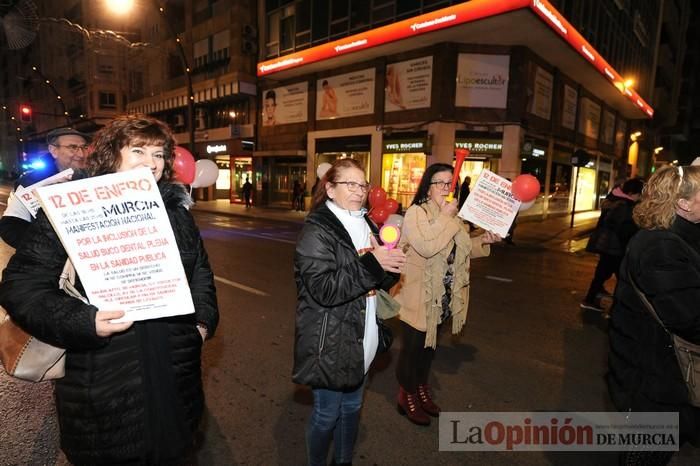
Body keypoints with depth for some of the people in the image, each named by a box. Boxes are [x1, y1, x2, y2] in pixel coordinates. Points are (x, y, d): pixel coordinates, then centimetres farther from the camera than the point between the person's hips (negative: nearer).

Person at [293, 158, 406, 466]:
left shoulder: (365, 226, 7)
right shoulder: (316, 231, -17)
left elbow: (379, 281, 11)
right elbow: (324, 289, -27)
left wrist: (391, 265, -12)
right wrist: (371, 264, -27)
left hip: (361, 339, 7)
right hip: (330, 343, -7)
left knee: (352, 407, 23)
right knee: (327, 413, 12)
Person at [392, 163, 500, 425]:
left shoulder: (452, 215, 8)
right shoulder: (416, 212, -17)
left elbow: (459, 251, 17)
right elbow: (427, 247, -32)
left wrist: (482, 241, 0)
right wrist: (446, 217, -25)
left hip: (441, 297, 8)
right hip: (417, 296, -7)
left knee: (429, 345, 22)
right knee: (412, 347, 7)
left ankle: (422, 389, 42)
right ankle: (406, 397, 28)